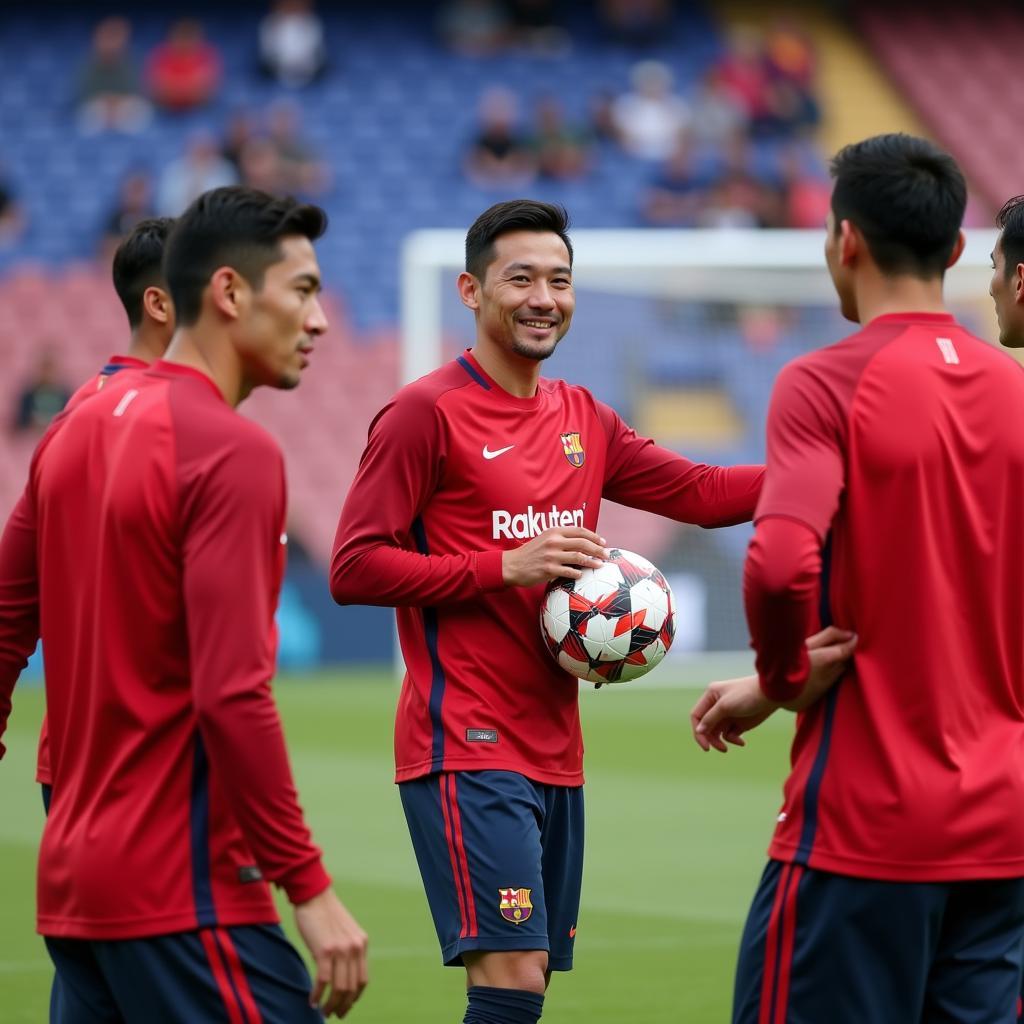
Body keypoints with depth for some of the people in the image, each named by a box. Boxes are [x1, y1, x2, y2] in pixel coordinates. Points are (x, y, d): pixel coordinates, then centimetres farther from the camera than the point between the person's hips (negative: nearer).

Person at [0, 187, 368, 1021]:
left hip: (74, 880, 9)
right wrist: (311, 888, -17)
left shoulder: (80, 428, 11)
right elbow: (232, 695, -20)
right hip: (183, 890, -9)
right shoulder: (234, 452, -13)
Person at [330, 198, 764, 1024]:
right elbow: (354, 568, -11)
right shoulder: (427, 413, -7)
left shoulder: (583, 420, 14)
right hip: (466, 746, -8)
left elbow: (703, 493, 15)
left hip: (555, 749, 8)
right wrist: (505, 566, -18)